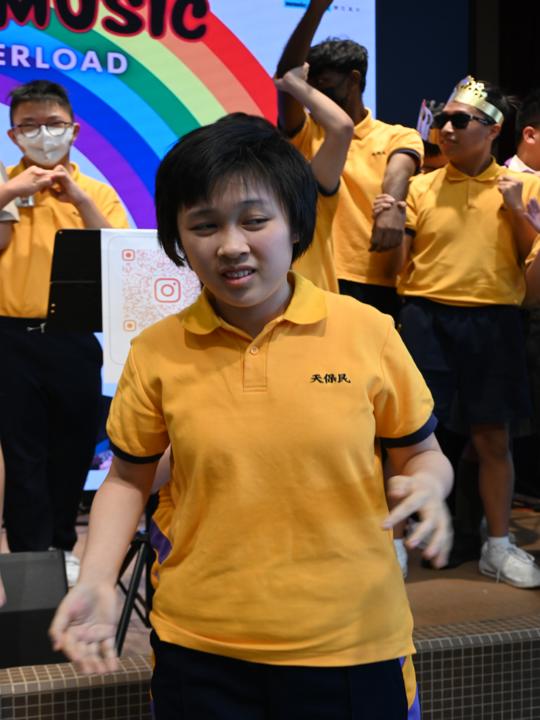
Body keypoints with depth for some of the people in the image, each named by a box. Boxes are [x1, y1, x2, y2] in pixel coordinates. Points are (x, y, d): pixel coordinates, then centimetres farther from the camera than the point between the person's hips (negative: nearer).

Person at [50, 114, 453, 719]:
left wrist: (429, 488, -17)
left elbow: (420, 454, 5)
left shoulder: (368, 332, -7)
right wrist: (96, 579, -7)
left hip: (352, 644, 0)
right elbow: (128, 477, 7)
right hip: (199, 647, 1)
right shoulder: (156, 353, -5)